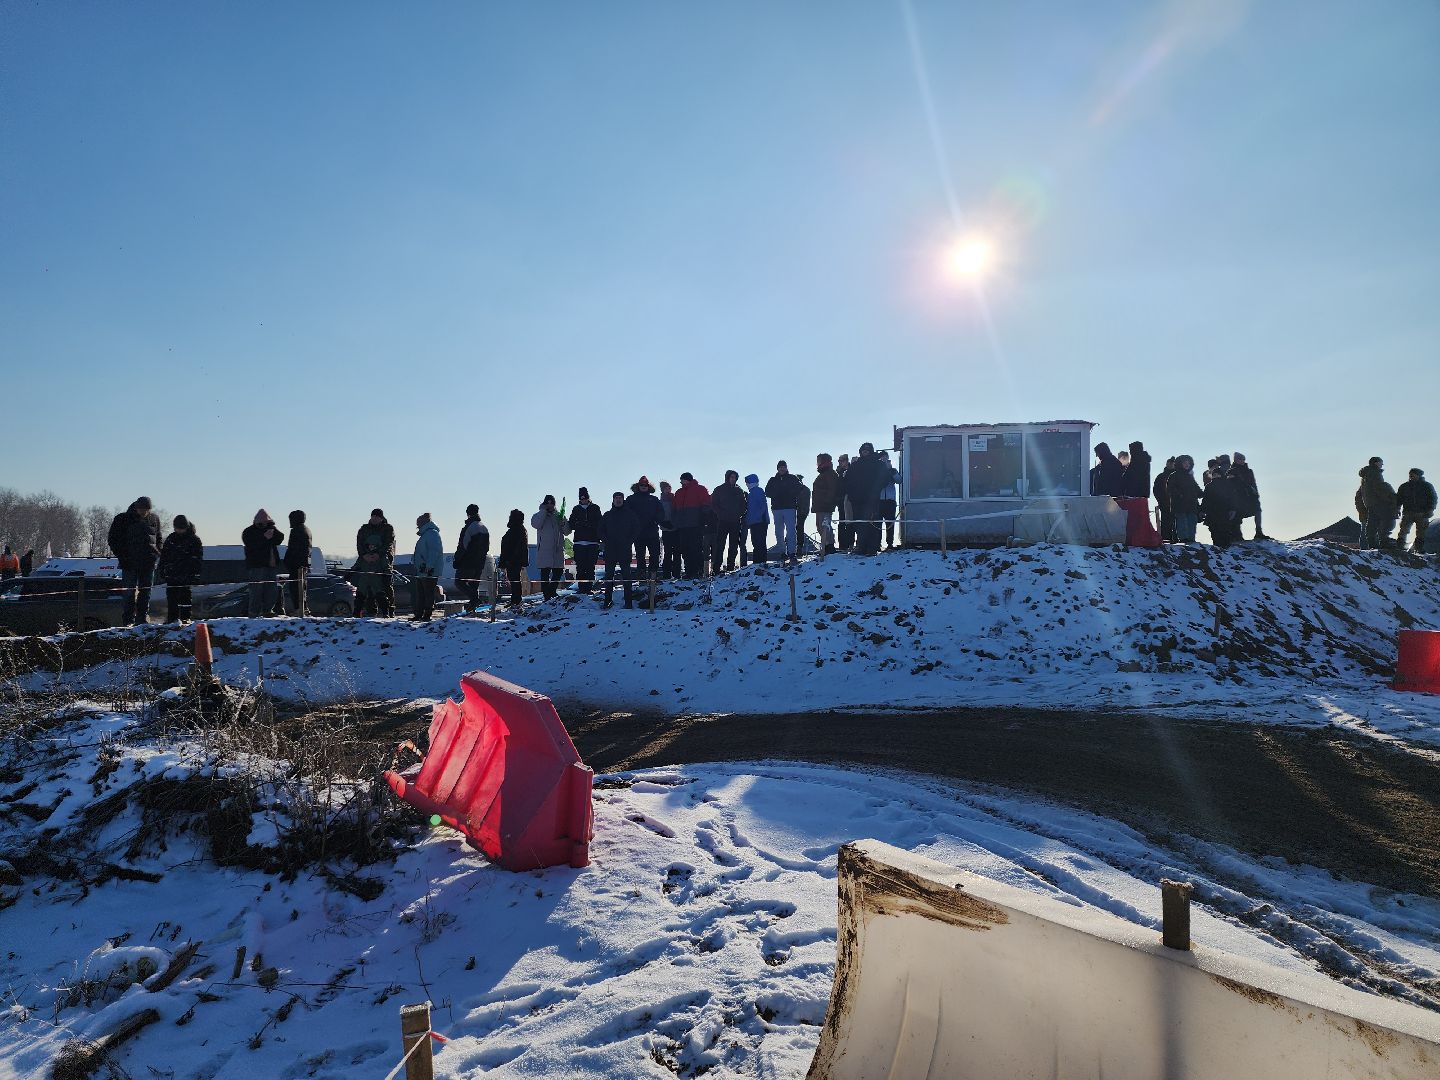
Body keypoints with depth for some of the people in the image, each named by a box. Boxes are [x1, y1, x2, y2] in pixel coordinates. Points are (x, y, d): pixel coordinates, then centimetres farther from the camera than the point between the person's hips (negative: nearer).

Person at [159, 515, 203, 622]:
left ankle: (185, 617, 5)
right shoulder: (170, 539, 11)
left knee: (186, 596, -1)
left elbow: (198, 558, 1)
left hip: (187, 575, -3)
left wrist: (196, 573, -7)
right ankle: (172, 618, 9)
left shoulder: (194, 540, 1)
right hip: (171, 575, 4)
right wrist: (162, 572, 11)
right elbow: (164, 557, 17)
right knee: (171, 597, 3)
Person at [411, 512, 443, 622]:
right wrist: (414, 564, 28)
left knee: (428, 593, -7)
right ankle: (418, 615, 14)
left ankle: (428, 615, -5)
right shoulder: (425, 534, 23)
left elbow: (434, 551, -20)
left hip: (429, 571, -11)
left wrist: (429, 566, -24)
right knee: (419, 594, 10)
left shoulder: (432, 533, -10)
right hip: (421, 571, 11)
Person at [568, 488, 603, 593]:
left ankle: (588, 588, -1)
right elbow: (571, 525, 11)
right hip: (579, 542, 1)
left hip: (592, 542, -1)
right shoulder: (576, 509, 15)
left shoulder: (595, 508, 10)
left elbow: (600, 524, 3)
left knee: (590, 567, -3)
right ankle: (581, 589, -1)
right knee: (580, 568, -3)